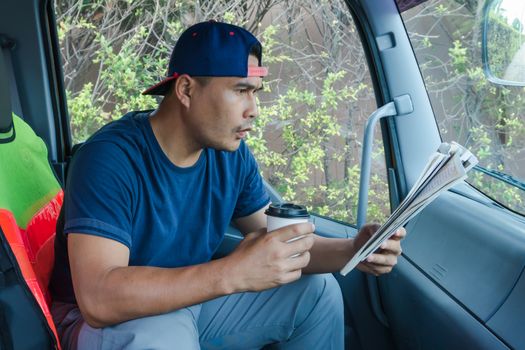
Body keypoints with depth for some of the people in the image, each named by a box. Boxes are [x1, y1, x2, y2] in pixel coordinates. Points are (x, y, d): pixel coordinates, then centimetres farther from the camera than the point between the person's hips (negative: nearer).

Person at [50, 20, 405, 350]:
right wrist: (233, 273, -42)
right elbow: (98, 298, -36)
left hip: (192, 302, 7)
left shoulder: (233, 155, -5)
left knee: (317, 290, 3)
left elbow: (280, 244, 4)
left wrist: (352, 251, -16)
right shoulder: (110, 158, -26)